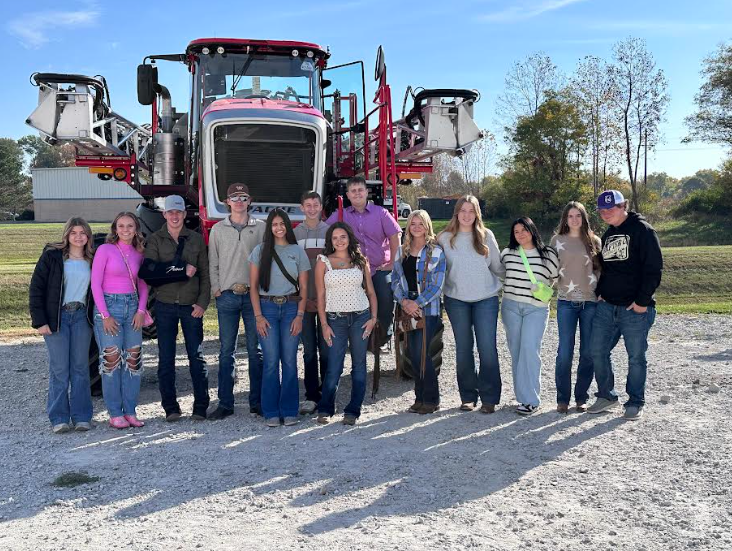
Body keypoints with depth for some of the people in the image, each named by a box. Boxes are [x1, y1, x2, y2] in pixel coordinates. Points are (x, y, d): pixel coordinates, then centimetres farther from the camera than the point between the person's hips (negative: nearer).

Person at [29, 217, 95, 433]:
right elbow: (36, 288, -4)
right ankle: (59, 418, 7)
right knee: (59, 369, -2)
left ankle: (81, 417, 12)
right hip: (57, 317, -3)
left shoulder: (92, 260, 8)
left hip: (81, 316, 3)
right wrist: (40, 321, -10)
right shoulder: (52, 256, -2)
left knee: (80, 367, 5)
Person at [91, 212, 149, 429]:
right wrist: (105, 315, -11)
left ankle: (130, 411, 11)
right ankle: (115, 414, 2)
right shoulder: (105, 250, -3)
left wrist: (141, 310, -2)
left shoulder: (139, 253, 10)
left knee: (133, 360, 3)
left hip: (133, 307, 5)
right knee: (111, 360, -5)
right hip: (108, 305, -5)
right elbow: (95, 284, -6)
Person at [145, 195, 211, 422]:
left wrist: (202, 302, -5)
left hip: (191, 305, 0)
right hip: (165, 305, 0)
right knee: (166, 358, 4)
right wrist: (181, 271, -15)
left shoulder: (196, 239, 7)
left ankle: (200, 407, 9)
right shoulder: (155, 240, 5)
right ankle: (170, 408, 13)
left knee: (197, 356, 1)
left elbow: (205, 274, 5)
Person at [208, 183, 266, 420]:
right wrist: (216, 289, 1)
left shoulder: (261, 227, 6)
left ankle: (257, 401, 11)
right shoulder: (218, 229, 10)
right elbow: (213, 263, 11)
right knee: (226, 351, 3)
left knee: (255, 350, 3)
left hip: (254, 294, -1)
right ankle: (225, 403, 9)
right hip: (227, 295, 1)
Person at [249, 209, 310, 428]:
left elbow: (303, 287, 7)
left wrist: (299, 316, -3)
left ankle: (289, 411, 11)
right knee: (271, 361, -3)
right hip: (267, 307, -1)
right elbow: (253, 286, 4)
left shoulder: (298, 251, 7)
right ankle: (271, 412, 6)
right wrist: (258, 316, -5)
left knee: (289, 360, 1)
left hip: (291, 308, 1)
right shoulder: (260, 251, 6)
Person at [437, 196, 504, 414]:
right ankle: (468, 396, 18)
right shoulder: (445, 238, 2)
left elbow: (497, 266, 11)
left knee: (487, 347, -4)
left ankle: (489, 398, 6)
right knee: (463, 348, 7)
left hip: (486, 299, 0)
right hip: (456, 299, 1)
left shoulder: (486, 236, 3)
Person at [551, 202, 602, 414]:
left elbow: (601, 269, 10)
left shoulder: (594, 241, 7)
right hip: (566, 302, -1)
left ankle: (581, 398, 16)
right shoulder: (557, 240, 7)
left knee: (588, 352, 4)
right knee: (565, 351, -3)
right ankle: (562, 399, 8)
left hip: (591, 301, 1)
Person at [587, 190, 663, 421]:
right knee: (597, 351, 6)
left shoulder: (642, 230, -7)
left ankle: (635, 403, 16)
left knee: (636, 357, 3)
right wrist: (600, 293, 9)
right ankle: (606, 396, 22)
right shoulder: (607, 235, 16)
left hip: (635, 308, -7)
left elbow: (654, 268, -11)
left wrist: (642, 301, -15)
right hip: (606, 306, 7)